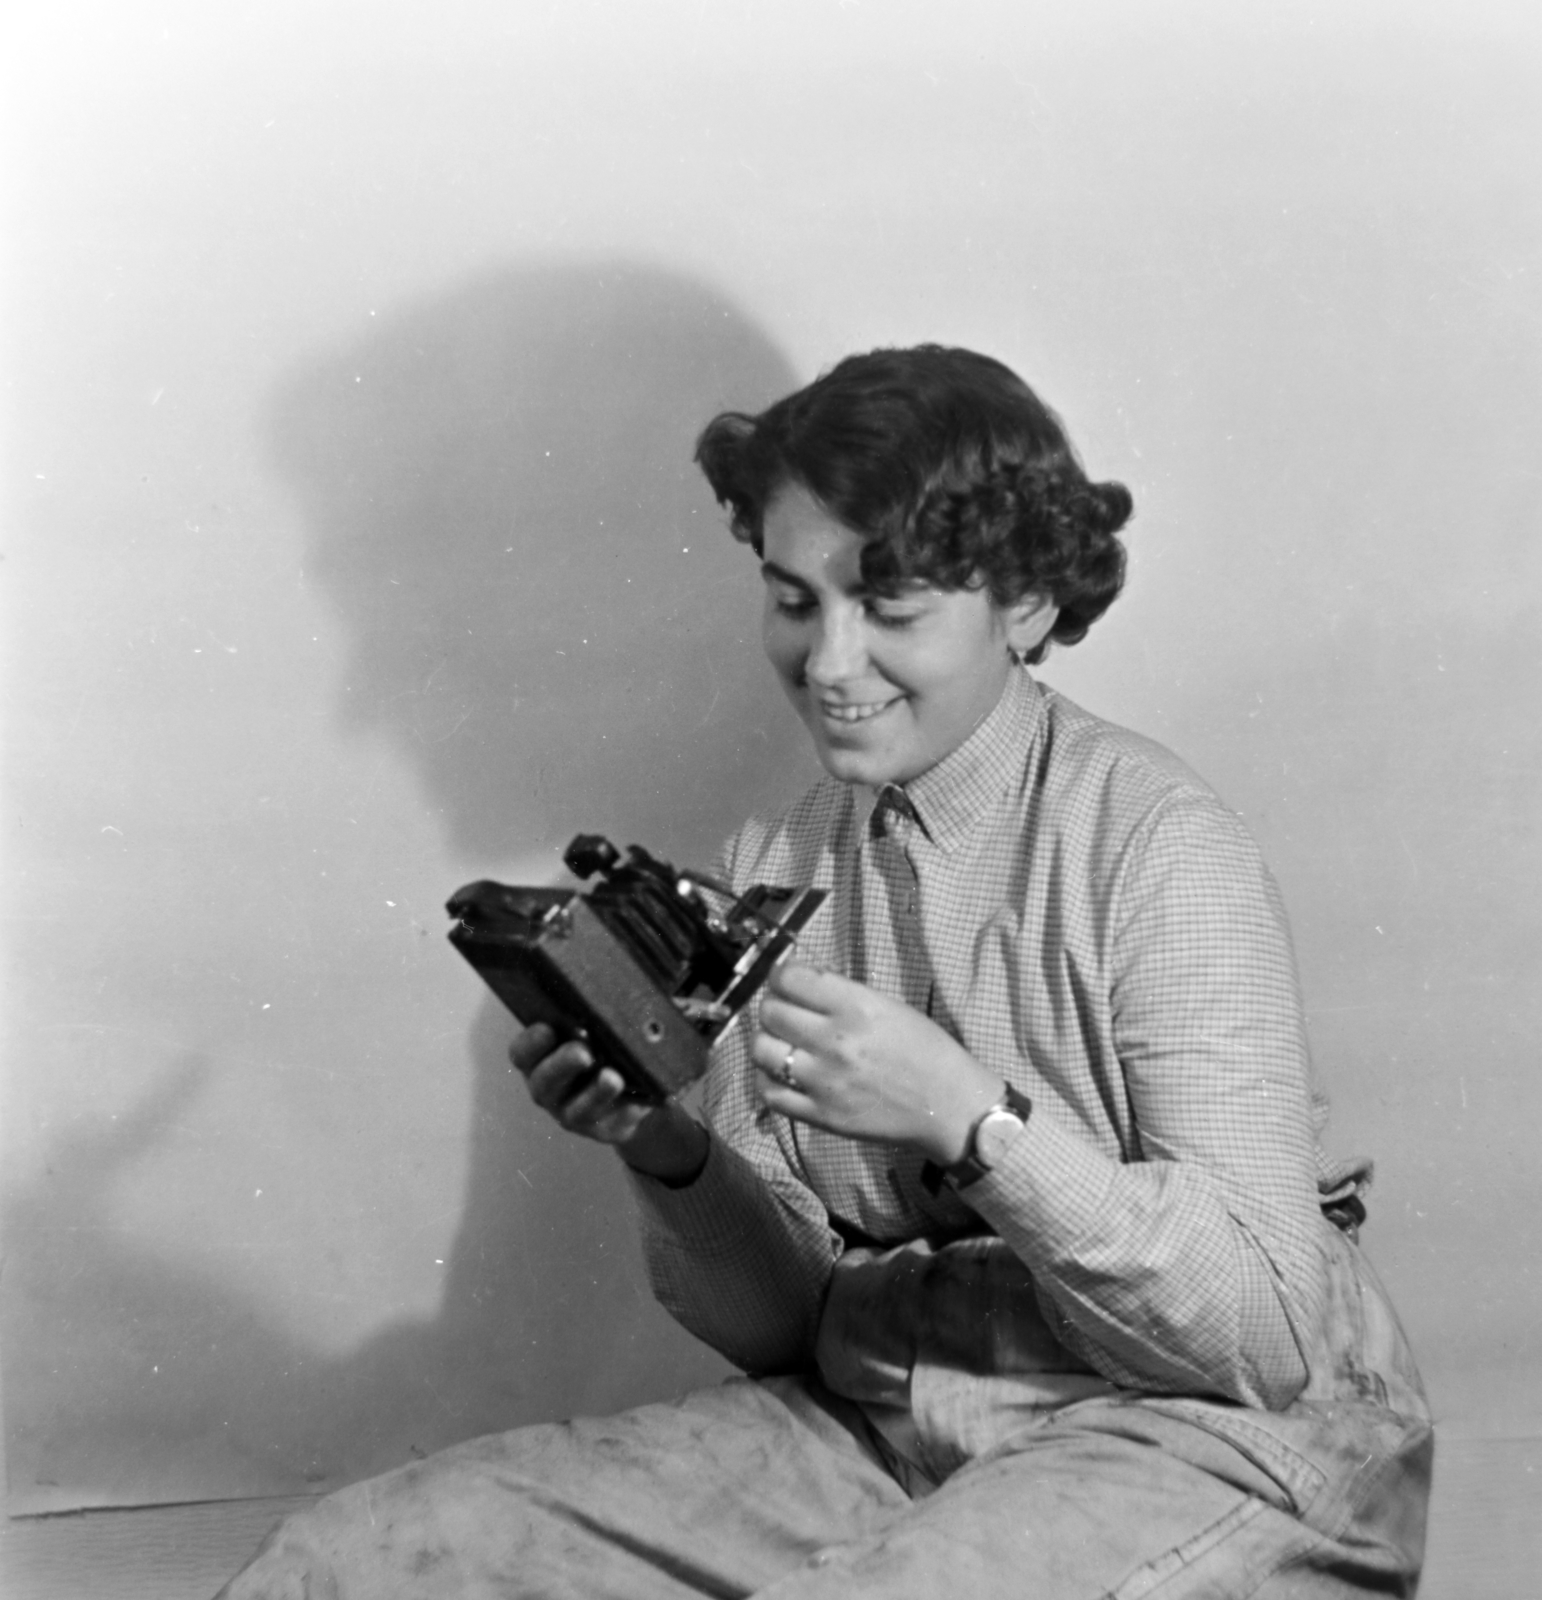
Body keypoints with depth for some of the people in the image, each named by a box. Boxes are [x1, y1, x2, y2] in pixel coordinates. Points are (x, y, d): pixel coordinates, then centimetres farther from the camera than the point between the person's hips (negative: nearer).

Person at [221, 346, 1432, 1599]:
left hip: (1205, 1441, -4)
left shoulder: (1159, 848, -11)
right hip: (873, 1423, 4)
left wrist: (971, 1117, -27)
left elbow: (1272, 1334, -17)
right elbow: (776, 1323, 6)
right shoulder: (773, 864, 6)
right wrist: (667, 1153, -14)